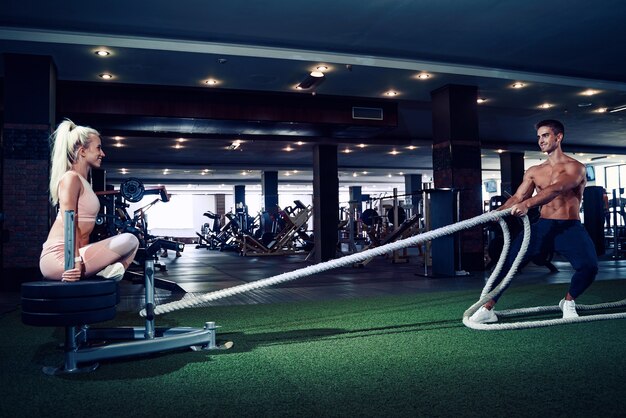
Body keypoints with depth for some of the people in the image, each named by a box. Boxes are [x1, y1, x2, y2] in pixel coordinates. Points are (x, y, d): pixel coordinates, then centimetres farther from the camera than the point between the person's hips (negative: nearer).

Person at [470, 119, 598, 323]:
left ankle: (568, 302, 5)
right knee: (509, 258, -13)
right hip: (543, 225, 4)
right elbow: (517, 197, 4)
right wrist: (498, 212, -18)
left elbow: (556, 189, -25)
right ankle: (487, 309, -9)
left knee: (589, 266, -26)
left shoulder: (575, 167, -5)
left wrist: (527, 204, -41)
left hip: (570, 227, -3)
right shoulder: (534, 171, 12)